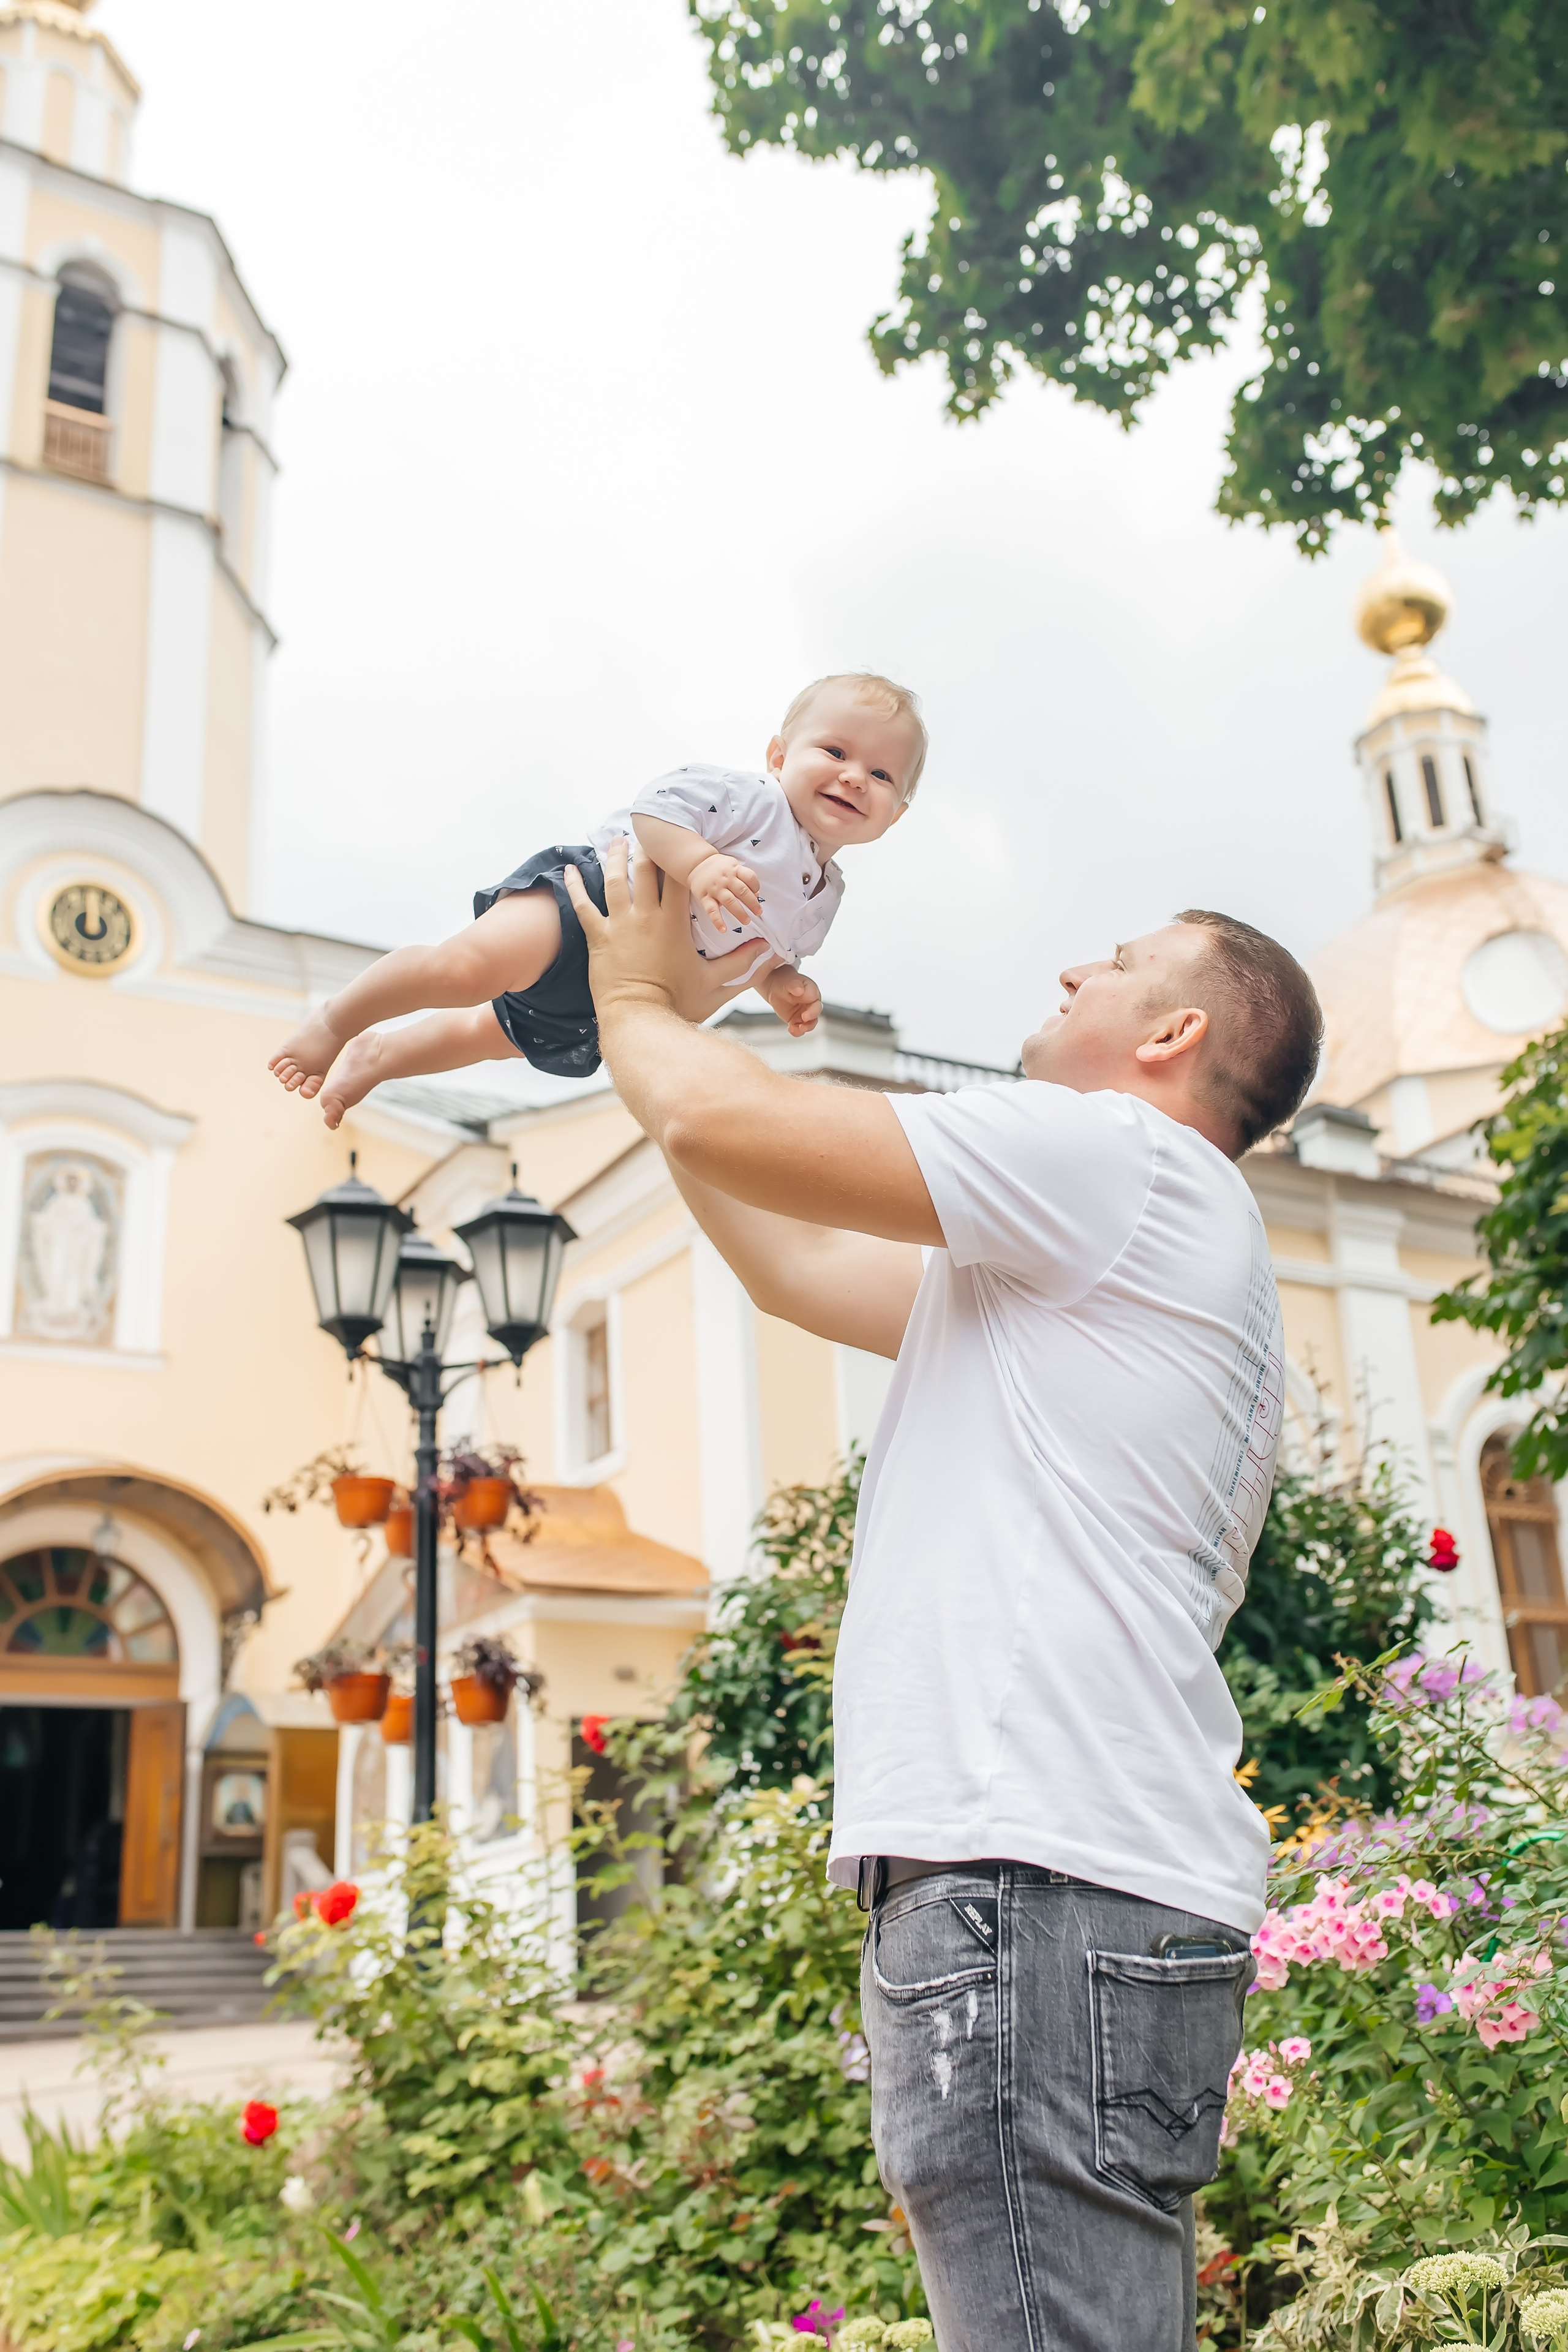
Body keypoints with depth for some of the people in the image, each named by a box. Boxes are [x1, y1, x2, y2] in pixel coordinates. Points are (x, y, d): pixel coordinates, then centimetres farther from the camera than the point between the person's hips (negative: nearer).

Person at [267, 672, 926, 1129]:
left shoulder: (821, 896, 8)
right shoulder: (750, 797, -15)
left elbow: (765, 952, 23)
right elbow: (654, 806, -22)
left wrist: (784, 984, 2)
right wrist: (699, 865, -36)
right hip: (586, 901, -8)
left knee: (499, 1032, 24)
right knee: (470, 967, -33)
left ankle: (373, 1059, 45)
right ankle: (337, 1022, -11)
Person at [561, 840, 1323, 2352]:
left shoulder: (1126, 1157, -3)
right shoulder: (1077, 1260, 28)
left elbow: (725, 1122, -7)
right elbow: (798, 1265, 30)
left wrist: (633, 997, 15)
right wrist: (649, 1028, 34)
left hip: (1041, 1888, -10)